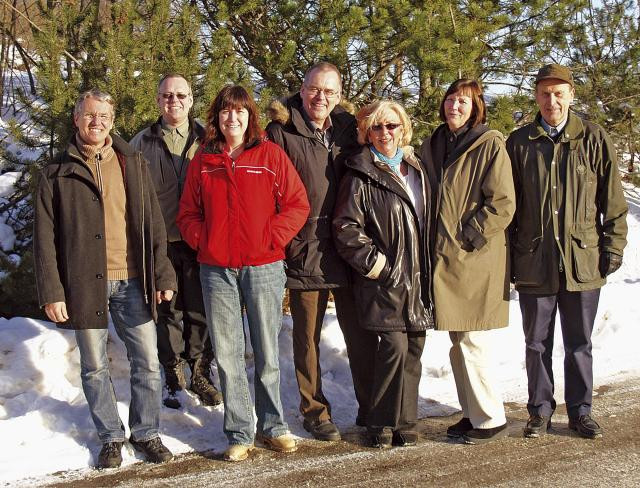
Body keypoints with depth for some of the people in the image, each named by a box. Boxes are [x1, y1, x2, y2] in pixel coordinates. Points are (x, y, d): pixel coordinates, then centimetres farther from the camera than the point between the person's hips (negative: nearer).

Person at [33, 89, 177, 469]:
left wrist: (163, 274, 1)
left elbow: (153, 223, 7)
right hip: (84, 283, -1)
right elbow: (45, 237, 0)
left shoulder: (133, 164, 8)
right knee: (95, 367, 9)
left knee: (147, 362, 5)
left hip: (132, 281, 1)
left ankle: (146, 433, 22)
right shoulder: (57, 172, 4)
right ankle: (112, 437, 25)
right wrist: (51, 291, -6)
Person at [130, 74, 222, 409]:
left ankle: (200, 374, 22)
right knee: (167, 312, 8)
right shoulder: (142, 144, 6)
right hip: (160, 243, 0)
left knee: (200, 312, 6)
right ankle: (174, 379, 20)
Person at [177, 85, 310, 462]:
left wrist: (272, 239, -9)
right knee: (228, 355, 4)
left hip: (263, 267, -2)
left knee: (267, 353, 6)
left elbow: (298, 205, 0)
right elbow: (188, 213, 14)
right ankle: (240, 433, 15)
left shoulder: (270, 155, 1)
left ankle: (273, 426, 21)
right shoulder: (203, 160, 9)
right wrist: (203, 241, -2)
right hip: (217, 270, 2)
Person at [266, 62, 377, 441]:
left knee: (362, 335, 10)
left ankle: (370, 409, 24)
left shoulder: (349, 129, 9)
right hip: (304, 251, -3)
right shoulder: (282, 131, -4)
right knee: (307, 338, 8)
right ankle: (315, 412, 22)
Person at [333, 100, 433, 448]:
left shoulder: (414, 169, 17)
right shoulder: (361, 176, -5)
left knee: (413, 349, 7)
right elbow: (345, 228, -10)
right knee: (394, 345, -14)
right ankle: (381, 423, 2)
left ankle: (405, 422, 18)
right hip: (385, 279, -6)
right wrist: (375, 263, -13)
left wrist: (427, 269, 17)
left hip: (417, 277, 7)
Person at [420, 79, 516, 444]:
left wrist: (467, 238, -15)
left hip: (477, 260, -7)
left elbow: (503, 204, -12)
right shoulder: (433, 146, 13)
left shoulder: (490, 145, -7)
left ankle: (491, 419, 9)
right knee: (459, 341, 13)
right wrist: (435, 245, 10)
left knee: (472, 341, -5)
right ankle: (474, 413, 25)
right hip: (445, 260, 7)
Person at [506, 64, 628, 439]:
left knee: (579, 343, 11)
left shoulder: (594, 138, 1)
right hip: (534, 262, 1)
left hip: (583, 260, -1)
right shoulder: (520, 142, 5)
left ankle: (581, 411, 24)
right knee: (537, 343, 10)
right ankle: (541, 411, 23)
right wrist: (508, 255, 4)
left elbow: (613, 201, 3)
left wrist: (613, 248, -1)